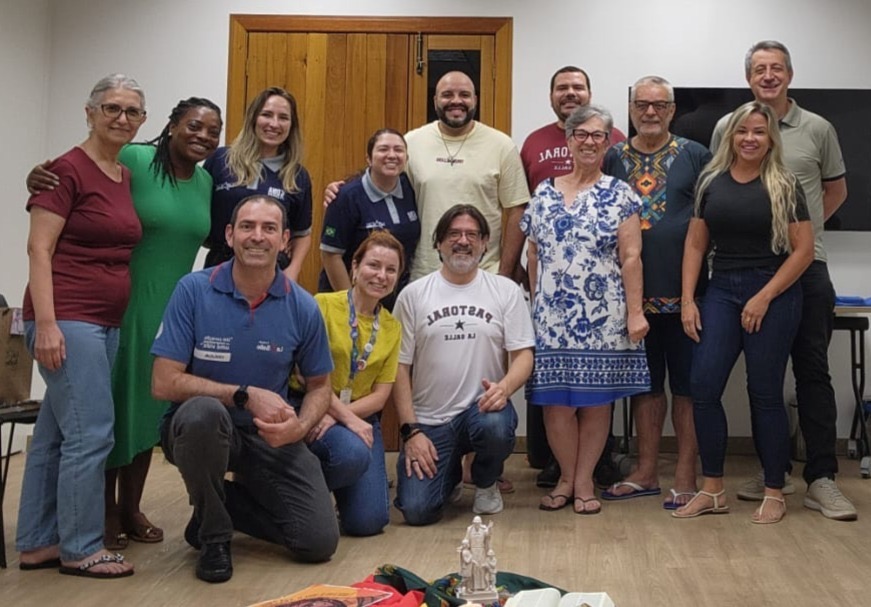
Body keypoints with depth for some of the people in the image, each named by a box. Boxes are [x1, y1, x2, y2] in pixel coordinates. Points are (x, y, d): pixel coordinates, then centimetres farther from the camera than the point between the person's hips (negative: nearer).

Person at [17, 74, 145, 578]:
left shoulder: (127, 176, 14)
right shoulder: (69, 169, -8)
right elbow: (39, 249, -12)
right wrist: (45, 323, -20)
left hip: (106, 322, 8)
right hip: (67, 319, -8)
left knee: (56, 432, 13)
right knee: (91, 431, -6)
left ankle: (38, 543, 22)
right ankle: (81, 549, 8)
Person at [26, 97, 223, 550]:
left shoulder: (207, 182, 6)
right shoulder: (132, 161, -13)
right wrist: (38, 181, -30)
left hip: (171, 309, 6)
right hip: (121, 305, -5)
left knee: (150, 406, 12)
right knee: (113, 403, 2)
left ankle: (131, 507, 25)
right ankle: (107, 512, 16)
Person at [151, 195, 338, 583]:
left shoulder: (303, 307, -6)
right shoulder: (193, 290, -13)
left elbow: (319, 386, 6)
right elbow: (164, 383, -16)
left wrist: (300, 426, -16)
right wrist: (245, 396, -23)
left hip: (270, 435, 3)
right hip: (198, 428, -2)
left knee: (319, 541, -11)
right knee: (204, 411, -39)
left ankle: (222, 500, 18)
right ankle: (213, 534, -11)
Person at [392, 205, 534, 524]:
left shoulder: (506, 291, 4)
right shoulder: (413, 295, 2)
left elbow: (523, 354, 0)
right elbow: (400, 367, 1)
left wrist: (504, 387, -22)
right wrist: (410, 430, -7)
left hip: (482, 406, 0)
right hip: (428, 420, 0)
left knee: (496, 426, -36)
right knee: (416, 510, -16)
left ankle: (485, 484, 2)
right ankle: (449, 475, 24)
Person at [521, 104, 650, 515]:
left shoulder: (619, 195, 2)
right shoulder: (544, 194, 9)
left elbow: (631, 258, -4)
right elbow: (533, 258, 13)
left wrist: (635, 311, -9)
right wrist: (533, 306, 10)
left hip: (603, 318, -2)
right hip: (552, 317, 2)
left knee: (596, 399, 3)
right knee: (556, 400, 2)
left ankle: (584, 481, 16)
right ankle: (566, 478, 17)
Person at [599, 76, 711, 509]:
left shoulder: (695, 156, 1)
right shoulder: (613, 158, 8)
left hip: (684, 292, -3)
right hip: (634, 293, 3)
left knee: (687, 385, 4)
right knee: (645, 384, 12)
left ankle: (685, 476, 13)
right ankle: (646, 472, 22)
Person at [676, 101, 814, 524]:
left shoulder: (784, 186, -2)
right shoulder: (711, 181, 7)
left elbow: (803, 250, -5)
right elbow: (695, 244, 9)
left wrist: (765, 297, -11)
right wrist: (687, 300, 1)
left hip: (773, 294, -3)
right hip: (722, 291, 3)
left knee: (765, 393, 2)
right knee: (703, 387, -4)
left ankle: (774, 493, 16)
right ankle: (712, 490, 8)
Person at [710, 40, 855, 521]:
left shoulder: (817, 129, 6)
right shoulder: (727, 128, 6)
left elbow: (836, 191, 16)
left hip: (806, 266, -1)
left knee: (812, 371, 0)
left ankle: (821, 478, 3)